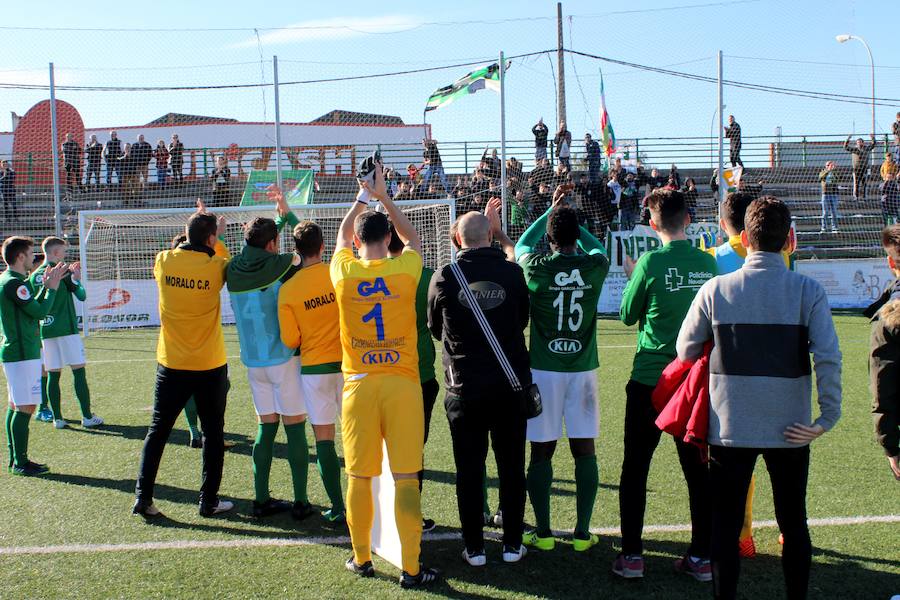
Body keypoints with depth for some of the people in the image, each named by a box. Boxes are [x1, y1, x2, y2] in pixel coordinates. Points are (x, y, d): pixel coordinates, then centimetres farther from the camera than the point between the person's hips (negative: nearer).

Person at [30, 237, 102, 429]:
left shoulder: (34, 276, 9)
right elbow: (82, 296, -4)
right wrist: (77, 280, 13)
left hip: (46, 332, 5)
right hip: (66, 330, -5)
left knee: (52, 375, 6)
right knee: (79, 372, -2)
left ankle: (57, 418, 7)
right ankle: (87, 416, -2)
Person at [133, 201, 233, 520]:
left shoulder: (164, 261, -6)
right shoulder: (215, 266, -12)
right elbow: (230, 263, 11)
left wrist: (190, 234, 18)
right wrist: (218, 238, 12)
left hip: (171, 365, 2)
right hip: (210, 367, -2)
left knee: (157, 431, 12)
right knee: (213, 433, 10)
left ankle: (143, 497, 13)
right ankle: (209, 501, 15)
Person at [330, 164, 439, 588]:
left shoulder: (344, 271, 0)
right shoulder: (405, 270, -4)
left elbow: (342, 237, 23)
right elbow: (413, 237, 20)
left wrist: (361, 199, 36)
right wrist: (384, 197, 26)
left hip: (358, 385, 1)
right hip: (402, 383, -1)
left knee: (359, 476, 10)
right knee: (406, 478, 1)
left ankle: (361, 558, 24)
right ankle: (411, 569, 5)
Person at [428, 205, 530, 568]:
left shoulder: (443, 277, -7)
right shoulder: (512, 272, -6)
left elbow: (435, 329, 8)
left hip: (464, 387, -1)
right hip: (510, 384, 1)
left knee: (469, 469, 8)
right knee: (511, 466, 11)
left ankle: (474, 548, 14)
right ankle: (512, 544, 19)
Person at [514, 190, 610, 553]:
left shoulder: (536, 267, -8)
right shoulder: (595, 266, -5)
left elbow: (521, 245, 16)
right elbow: (596, 247, 21)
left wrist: (550, 212, 24)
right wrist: (571, 221, 28)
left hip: (544, 370, -1)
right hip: (583, 369, 1)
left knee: (542, 452, 6)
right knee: (584, 450, 8)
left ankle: (543, 532, 13)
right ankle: (582, 533, 13)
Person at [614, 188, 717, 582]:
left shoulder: (652, 262, -13)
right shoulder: (707, 263, 0)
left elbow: (628, 316, -2)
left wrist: (631, 277, 14)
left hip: (650, 379, -4)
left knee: (635, 468, 7)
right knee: (697, 469, 11)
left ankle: (631, 556, 11)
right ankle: (702, 557, 17)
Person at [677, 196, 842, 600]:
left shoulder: (715, 290, -6)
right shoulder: (808, 291, -8)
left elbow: (685, 351, 3)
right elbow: (828, 357, -16)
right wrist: (827, 417, -9)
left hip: (729, 427, 0)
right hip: (790, 428, 1)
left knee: (726, 526, 9)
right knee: (793, 524, 17)